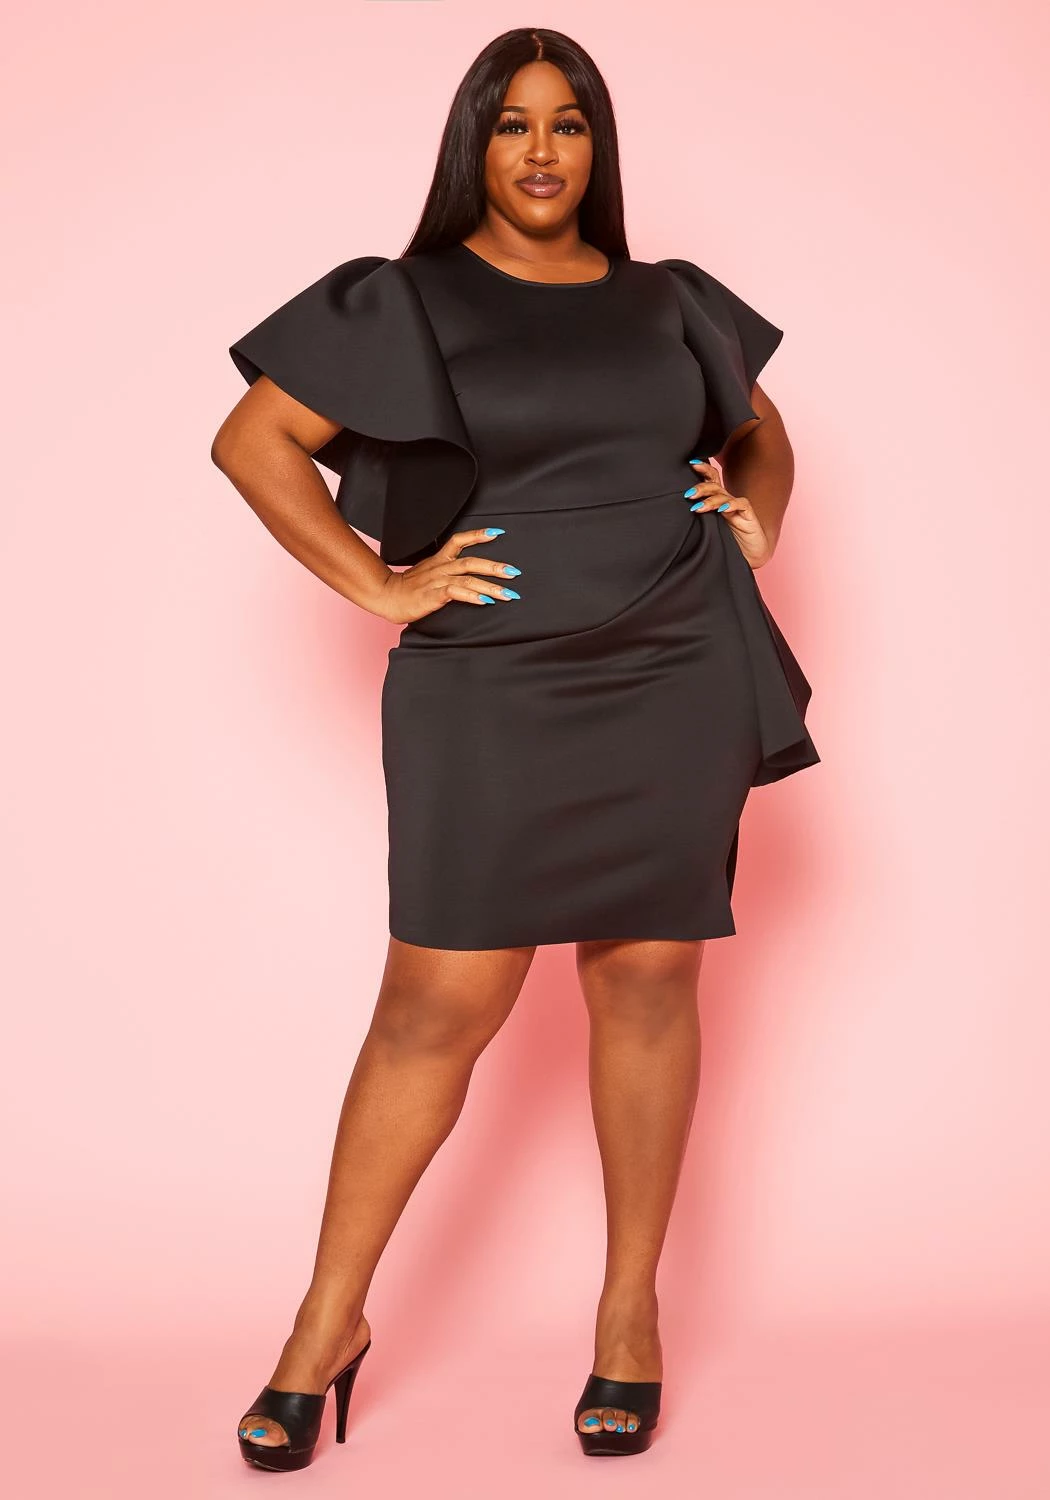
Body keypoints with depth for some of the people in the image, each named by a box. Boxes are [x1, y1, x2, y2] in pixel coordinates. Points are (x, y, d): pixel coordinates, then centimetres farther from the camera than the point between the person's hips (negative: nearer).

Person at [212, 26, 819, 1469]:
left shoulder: (671, 304, 13)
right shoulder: (404, 303, 3)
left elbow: (761, 428, 28)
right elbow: (251, 439, 0)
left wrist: (757, 513, 7)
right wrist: (376, 584, -7)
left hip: (676, 683, 3)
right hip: (489, 694, -3)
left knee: (646, 981, 6)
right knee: (442, 1001, -4)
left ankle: (632, 1310, 20)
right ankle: (330, 1321, 10)